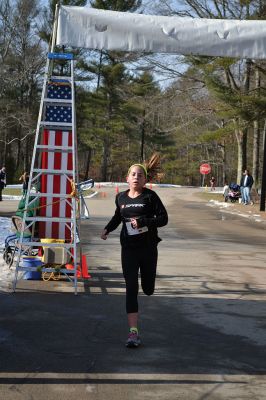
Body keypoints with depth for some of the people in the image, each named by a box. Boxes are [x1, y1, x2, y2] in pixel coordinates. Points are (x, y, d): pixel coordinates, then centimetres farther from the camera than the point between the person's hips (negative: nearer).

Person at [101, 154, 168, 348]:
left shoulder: (150, 196, -7)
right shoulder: (121, 197, 4)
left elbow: (163, 218, -10)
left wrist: (143, 222, -21)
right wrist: (107, 229, 7)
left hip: (148, 248, -1)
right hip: (128, 248, 1)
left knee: (148, 289, 11)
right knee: (131, 288, -8)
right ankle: (133, 332, -7)